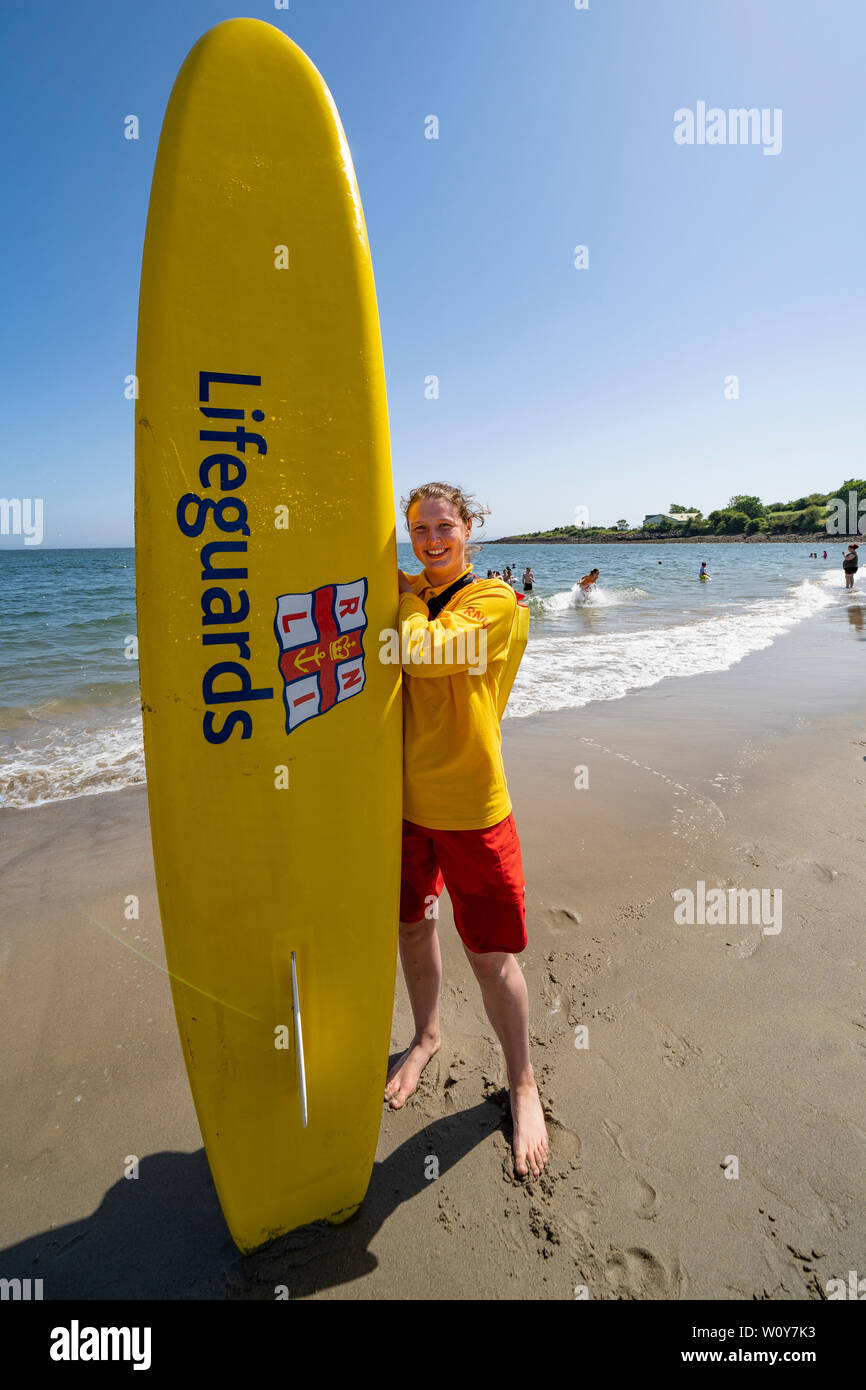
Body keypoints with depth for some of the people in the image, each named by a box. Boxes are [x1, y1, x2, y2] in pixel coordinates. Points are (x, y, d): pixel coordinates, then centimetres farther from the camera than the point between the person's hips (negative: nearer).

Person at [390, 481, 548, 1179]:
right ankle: (427, 1034, 48)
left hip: (470, 808, -5)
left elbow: (422, 651, -23)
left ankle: (522, 1083, 31)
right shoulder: (403, 596, 7)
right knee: (412, 925, 20)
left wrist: (409, 592, -8)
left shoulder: (495, 601, -10)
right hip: (403, 799, 5)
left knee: (491, 954, 5)